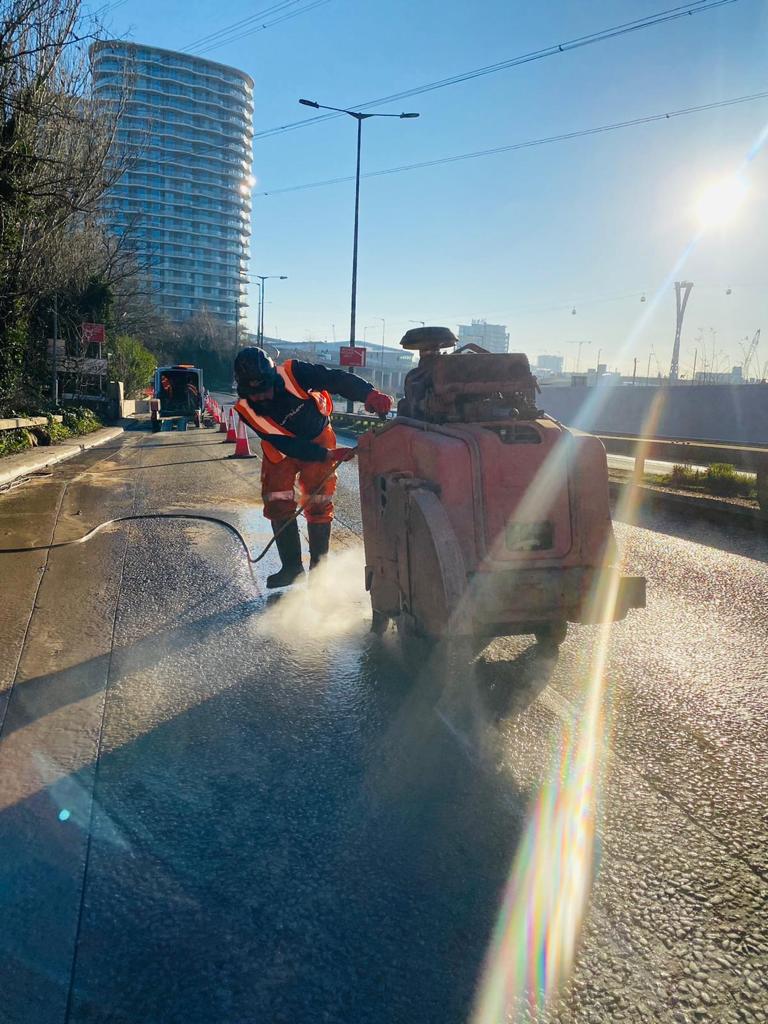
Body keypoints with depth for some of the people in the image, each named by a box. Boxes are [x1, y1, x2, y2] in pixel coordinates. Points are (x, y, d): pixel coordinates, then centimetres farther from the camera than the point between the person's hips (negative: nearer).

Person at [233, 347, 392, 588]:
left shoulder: (292, 373, -31)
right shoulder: (246, 409, -25)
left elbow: (336, 379, -36)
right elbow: (285, 445, -27)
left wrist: (370, 394, -53)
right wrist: (328, 455, -34)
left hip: (317, 437, -2)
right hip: (282, 447, 2)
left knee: (318, 503, -4)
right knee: (277, 503, -3)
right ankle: (291, 567, 11)